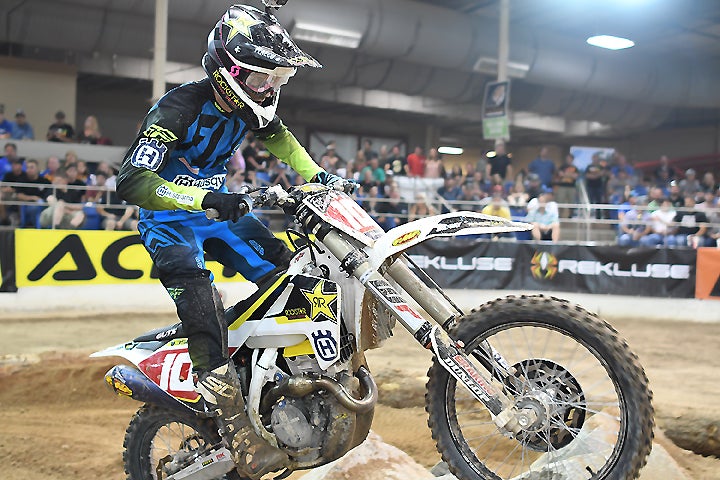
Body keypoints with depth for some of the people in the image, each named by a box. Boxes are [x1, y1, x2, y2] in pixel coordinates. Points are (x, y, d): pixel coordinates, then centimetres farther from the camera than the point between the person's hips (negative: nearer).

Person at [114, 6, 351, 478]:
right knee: (201, 306, -26)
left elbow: (279, 136, 20)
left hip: (218, 205, 7)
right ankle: (239, 432, -30)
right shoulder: (181, 106, -26)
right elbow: (132, 181, -35)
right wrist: (206, 199, -46)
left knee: (285, 271, -5)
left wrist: (318, 175, 6)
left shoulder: (248, 104, -4)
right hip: (169, 215, -7)